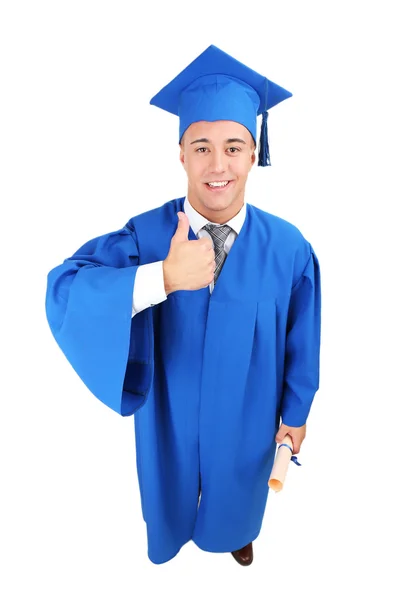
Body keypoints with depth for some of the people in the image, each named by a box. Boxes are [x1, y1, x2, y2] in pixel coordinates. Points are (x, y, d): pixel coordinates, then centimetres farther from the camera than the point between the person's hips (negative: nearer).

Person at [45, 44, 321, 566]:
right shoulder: (145, 235, -22)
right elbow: (63, 292, -35)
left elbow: (301, 340, -8)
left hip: (247, 417, 1)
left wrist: (295, 412, 3)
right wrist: (163, 277, -49)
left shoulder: (288, 247, -20)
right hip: (171, 415, 0)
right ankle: (173, 530, 67)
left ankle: (237, 532, 68)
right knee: (173, 486, 30)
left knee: (236, 486, 31)